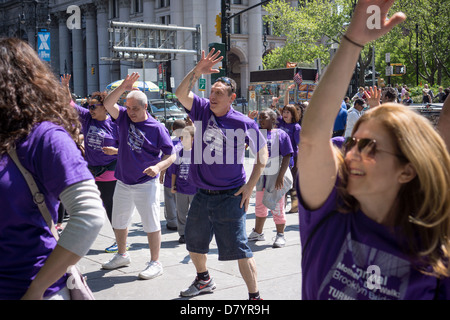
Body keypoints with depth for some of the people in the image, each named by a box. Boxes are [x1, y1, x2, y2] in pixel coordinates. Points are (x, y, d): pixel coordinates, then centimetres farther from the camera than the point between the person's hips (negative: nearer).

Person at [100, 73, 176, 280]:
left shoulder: (157, 128, -10)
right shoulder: (124, 118, 4)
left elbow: (171, 155, -10)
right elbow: (107, 104, -9)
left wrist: (157, 167, -28)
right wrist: (123, 88, -19)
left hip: (146, 184, -5)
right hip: (123, 183, 6)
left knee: (151, 224, -1)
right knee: (118, 222, 18)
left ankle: (155, 263, 11)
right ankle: (122, 256, 37)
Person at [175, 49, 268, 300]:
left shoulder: (244, 124, -10)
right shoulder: (202, 110, 1)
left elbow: (263, 153, -1)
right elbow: (181, 93, -12)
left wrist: (251, 185, -7)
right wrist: (198, 71, -23)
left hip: (230, 196, -6)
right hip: (202, 194, 6)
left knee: (239, 249, -5)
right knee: (193, 242, 22)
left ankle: (255, 296, 8)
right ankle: (204, 280, 47)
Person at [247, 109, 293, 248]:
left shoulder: (281, 134, -6)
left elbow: (287, 156, -10)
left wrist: (281, 176, -16)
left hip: (275, 176, -5)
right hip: (261, 175, 5)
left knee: (277, 206, 2)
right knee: (260, 205, 16)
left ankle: (280, 235, 14)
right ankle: (258, 233, 30)